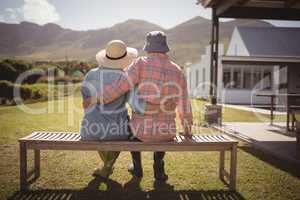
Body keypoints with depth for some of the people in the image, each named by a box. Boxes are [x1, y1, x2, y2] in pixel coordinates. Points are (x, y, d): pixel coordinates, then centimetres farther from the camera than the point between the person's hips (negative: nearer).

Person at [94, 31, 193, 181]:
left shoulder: (141, 64, -9)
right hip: (167, 133, 2)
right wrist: (187, 130, 22)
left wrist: (96, 99, -2)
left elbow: (119, 87, -16)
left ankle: (137, 168, 42)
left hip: (142, 131, -2)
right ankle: (158, 166, 26)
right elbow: (184, 105, 7)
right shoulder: (177, 71, 2)